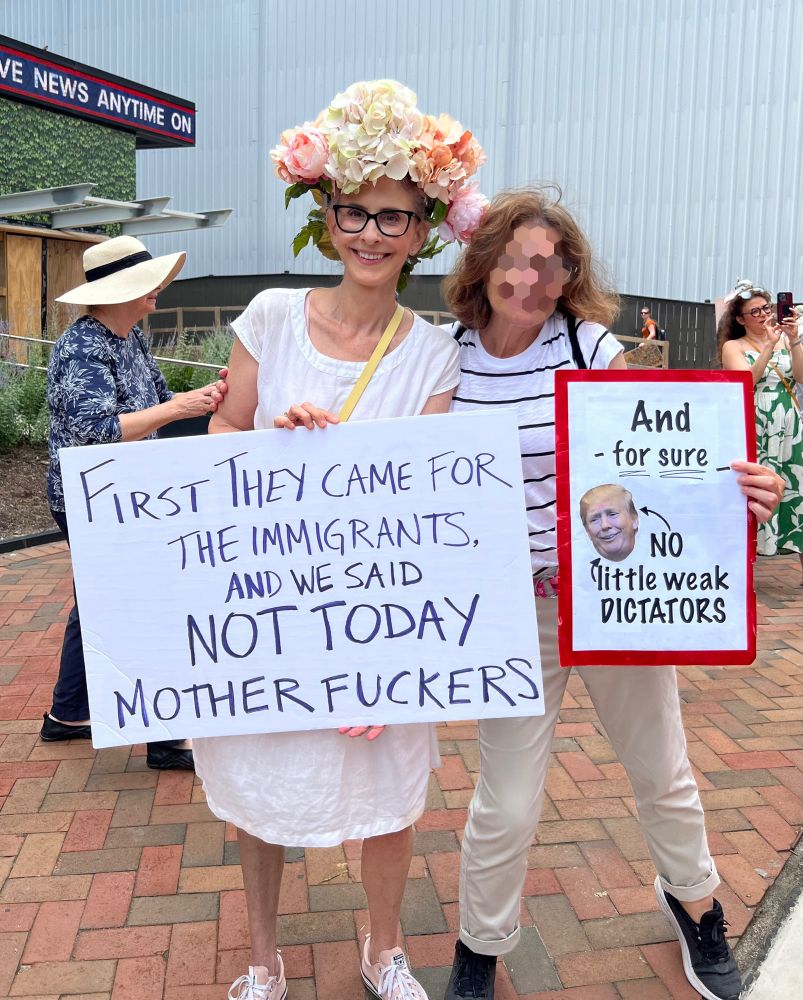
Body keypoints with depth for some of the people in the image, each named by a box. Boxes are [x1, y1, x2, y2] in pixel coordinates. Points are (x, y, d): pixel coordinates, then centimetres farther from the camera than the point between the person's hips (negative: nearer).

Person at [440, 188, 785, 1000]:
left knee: (662, 771, 19)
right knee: (507, 804, 5)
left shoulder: (591, 345, -9)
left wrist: (737, 489, -27)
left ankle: (691, 898, 52)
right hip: (512, 608, 0)